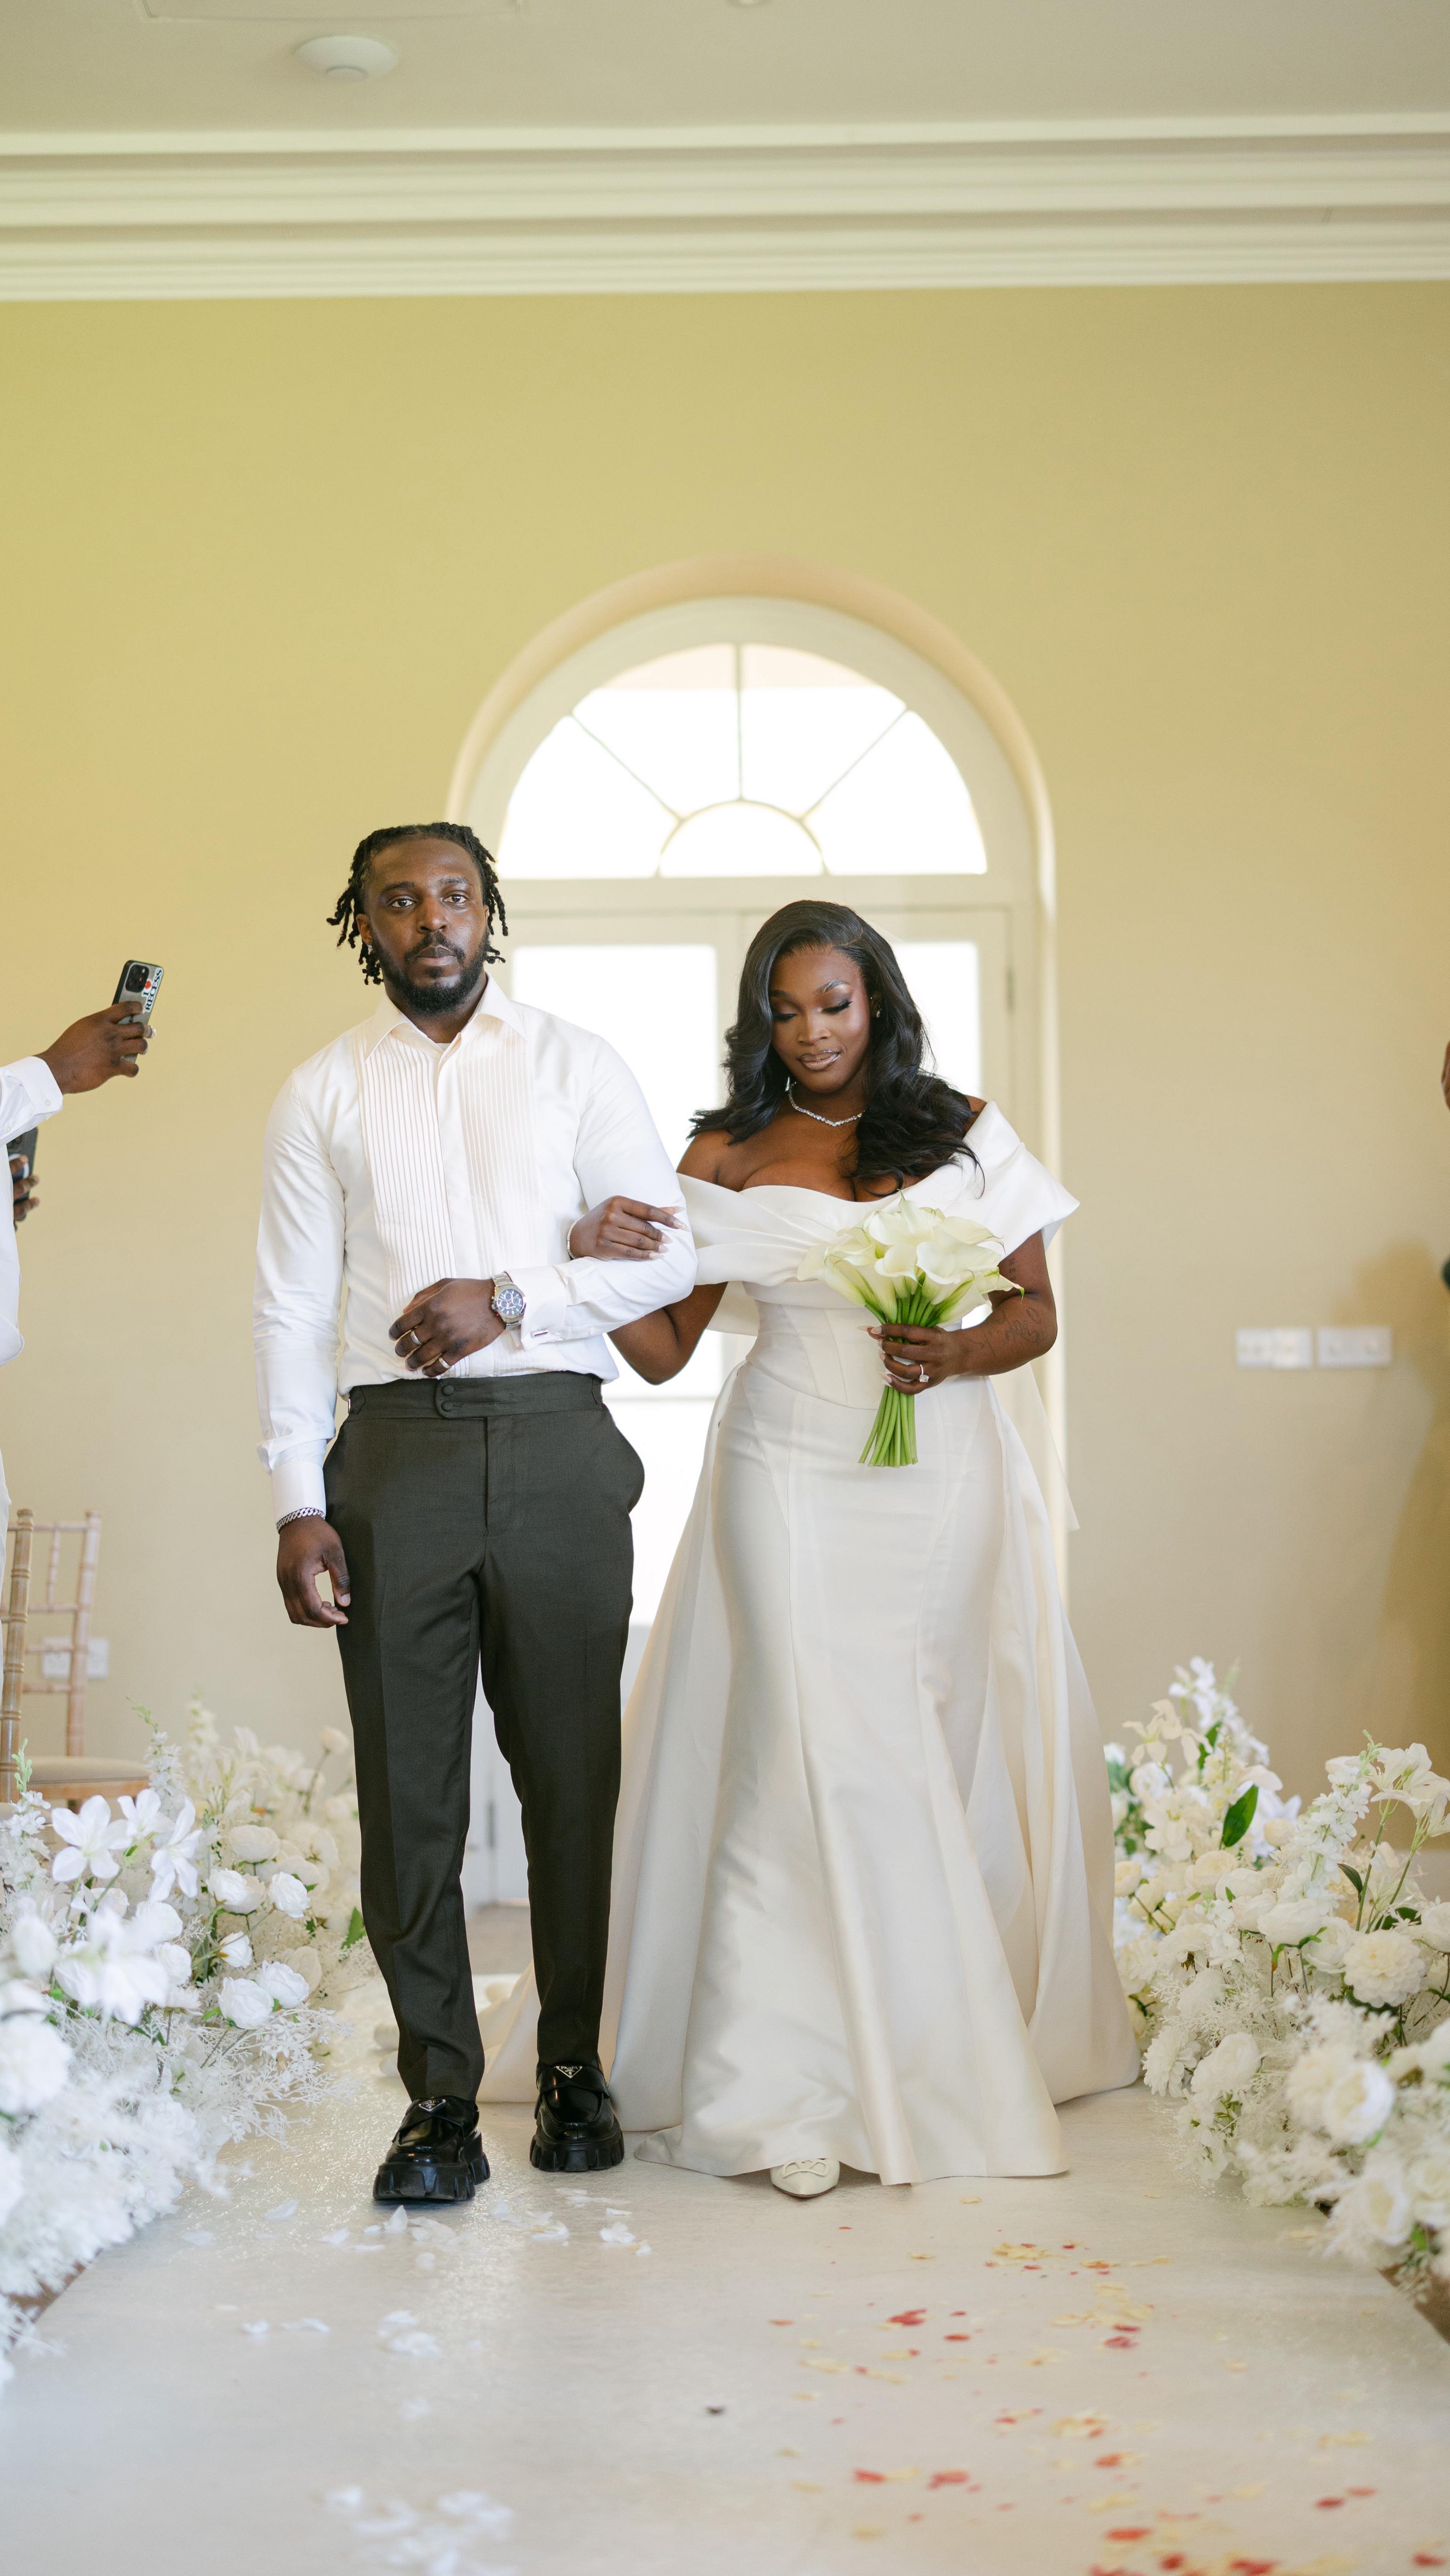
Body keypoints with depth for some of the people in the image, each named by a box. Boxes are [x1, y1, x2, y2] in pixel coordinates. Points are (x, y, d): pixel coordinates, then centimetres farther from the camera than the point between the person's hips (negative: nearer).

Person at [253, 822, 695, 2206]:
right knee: (408, 1786, 1)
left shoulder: (576, 1065, 10)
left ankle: (573, 2067, 21)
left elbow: (668, 1254, 5)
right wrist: (297, 1501, -2)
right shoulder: (323, 1092, 11)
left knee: (571, 1772, 5)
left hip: (558, 1444, 0)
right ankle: (439, 2099, 10)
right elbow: (291, 1306, 7)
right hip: (395, 1454, 0)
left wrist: (510, 1298, -10)